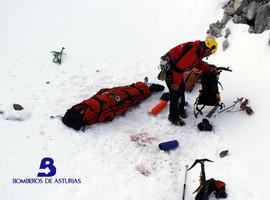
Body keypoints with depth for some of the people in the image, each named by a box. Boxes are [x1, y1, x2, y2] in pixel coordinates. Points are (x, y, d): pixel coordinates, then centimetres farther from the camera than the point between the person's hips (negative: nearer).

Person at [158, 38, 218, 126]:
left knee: (181, 89, 19)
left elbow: (199, 63, 21)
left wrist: (209, 68, 12)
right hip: (169, 67, -10)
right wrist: (176, 83, -20)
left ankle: (180, 109, 38)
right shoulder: (193, 51, -29)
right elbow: (179, 67, -29)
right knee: (175, 92, -7)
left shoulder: (198, 50, 2)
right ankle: (173, 117, 6)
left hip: (175, 67, 10)